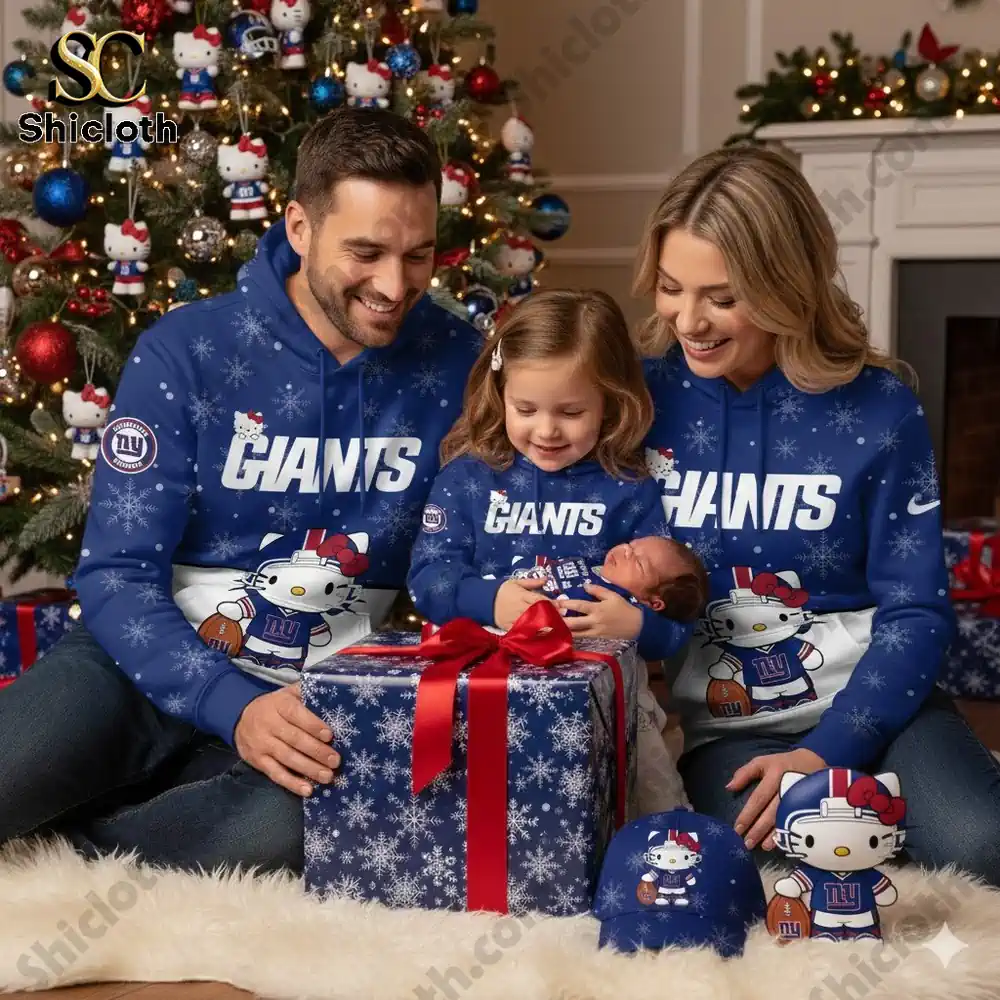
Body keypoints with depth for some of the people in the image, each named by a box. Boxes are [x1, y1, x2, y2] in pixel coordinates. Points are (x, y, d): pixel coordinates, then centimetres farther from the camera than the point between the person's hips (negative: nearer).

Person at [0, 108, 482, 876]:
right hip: (150, 672, -1)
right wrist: (232, 705, -26)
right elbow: (118, 576, -10)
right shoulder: (186, 353, -8)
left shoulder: (458, 367, -4)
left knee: (311, 823, -35)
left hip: (318, 705, 1)